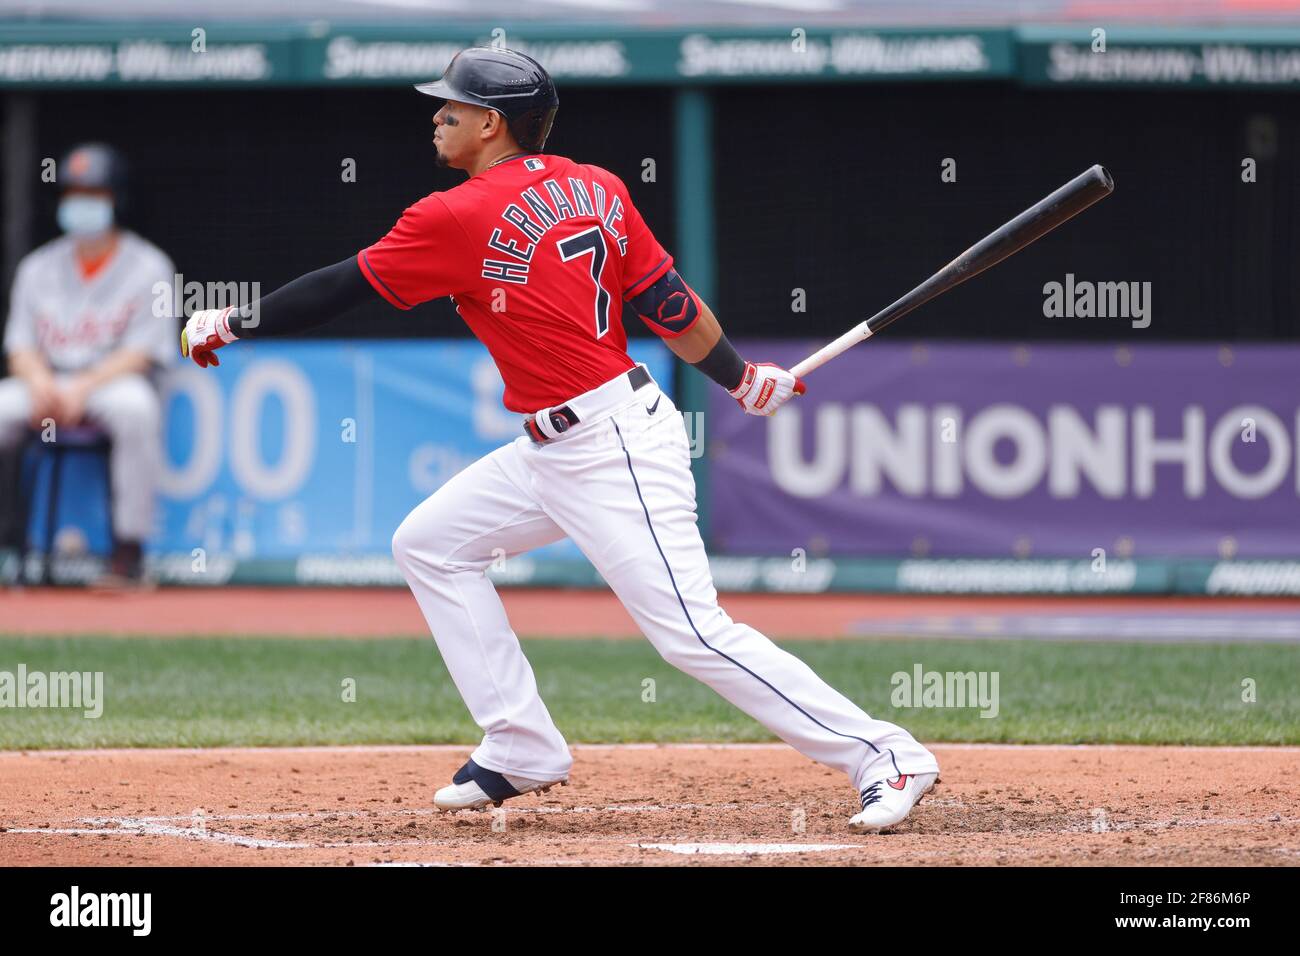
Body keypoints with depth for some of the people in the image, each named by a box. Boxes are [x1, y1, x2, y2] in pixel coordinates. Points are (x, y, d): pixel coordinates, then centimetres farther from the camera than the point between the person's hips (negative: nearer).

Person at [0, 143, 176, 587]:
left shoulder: (148, 267, 0)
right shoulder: (38, 268, 14)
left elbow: (141, 352, -8)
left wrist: (83, 388, -22)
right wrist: (40, 380, -15)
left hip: (113, 381, -4)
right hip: (47, 381, 4)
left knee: (135, 408, -39)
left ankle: (128, 551, -34)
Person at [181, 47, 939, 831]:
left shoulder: (460, 219, -13)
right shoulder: (596, 188, 6)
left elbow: (341, 288, -5)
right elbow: (668, 302, 7)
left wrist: (231, 324, 8)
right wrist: (741, 378, 21)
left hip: (614, 452, -10)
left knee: (692, 632, -12)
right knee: (430, 544, 15)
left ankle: (887, 758, -10)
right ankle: (524, 754, 17)